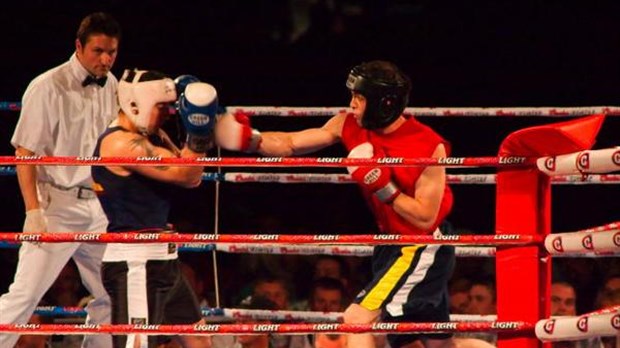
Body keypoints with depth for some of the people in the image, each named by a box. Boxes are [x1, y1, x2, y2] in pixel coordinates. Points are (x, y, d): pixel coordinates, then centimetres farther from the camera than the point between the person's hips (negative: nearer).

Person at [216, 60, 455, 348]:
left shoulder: (429, 147, -21)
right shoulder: (351, 126, -3)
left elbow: (425, 218, -19)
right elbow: (292, 144, 1)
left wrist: (383, 187, -27)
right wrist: (252, 140, -15)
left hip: (421, 251, -8)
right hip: (391, 245, 8)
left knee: (357, 319, -18)